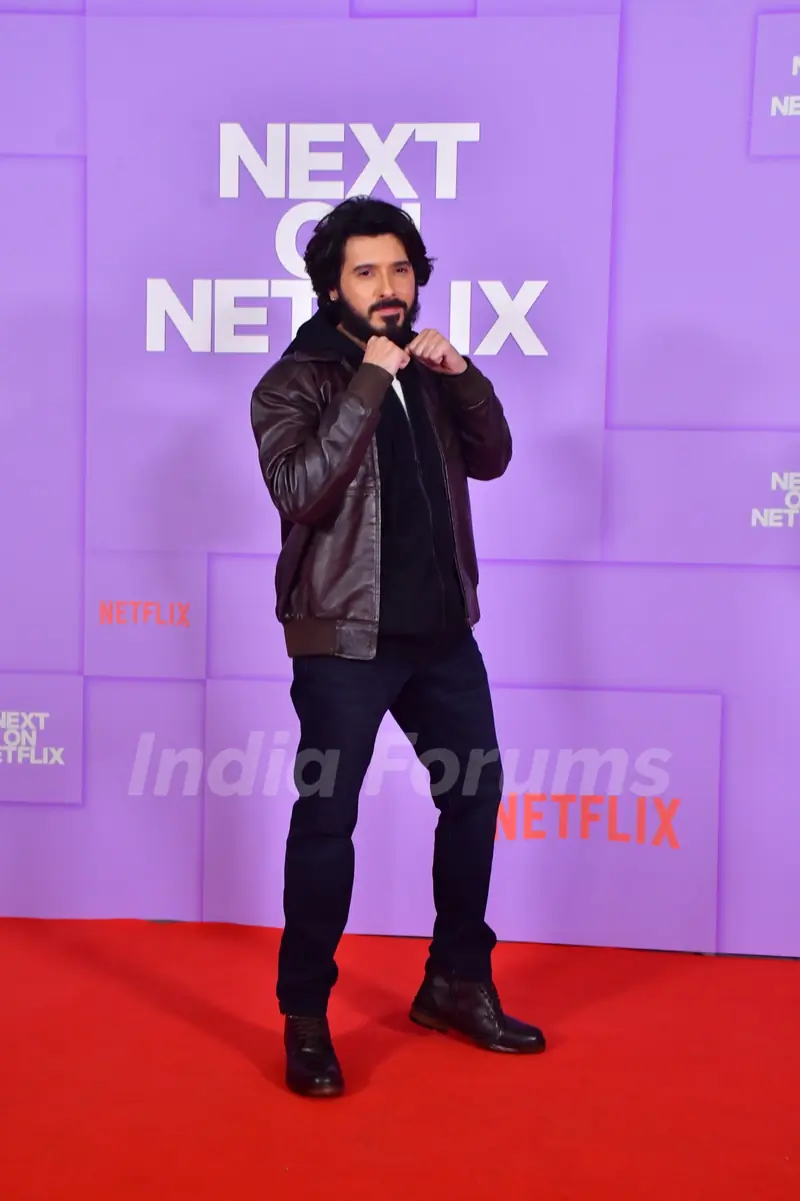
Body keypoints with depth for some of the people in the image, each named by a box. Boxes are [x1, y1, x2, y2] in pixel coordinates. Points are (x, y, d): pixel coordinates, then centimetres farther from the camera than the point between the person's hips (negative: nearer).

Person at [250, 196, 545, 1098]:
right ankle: (305, 1019, 15)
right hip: (344, 638, -6)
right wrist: (369, 383, -23)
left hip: (442, 630, 7)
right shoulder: (297, 380, -6)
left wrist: (461, 374, -7)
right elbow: (300, 490, -21)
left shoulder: (425, 366, 12)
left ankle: (457, 984, 31)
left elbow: (490, 458, 8)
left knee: (475, 794, 13)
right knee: (327, 819, -1)